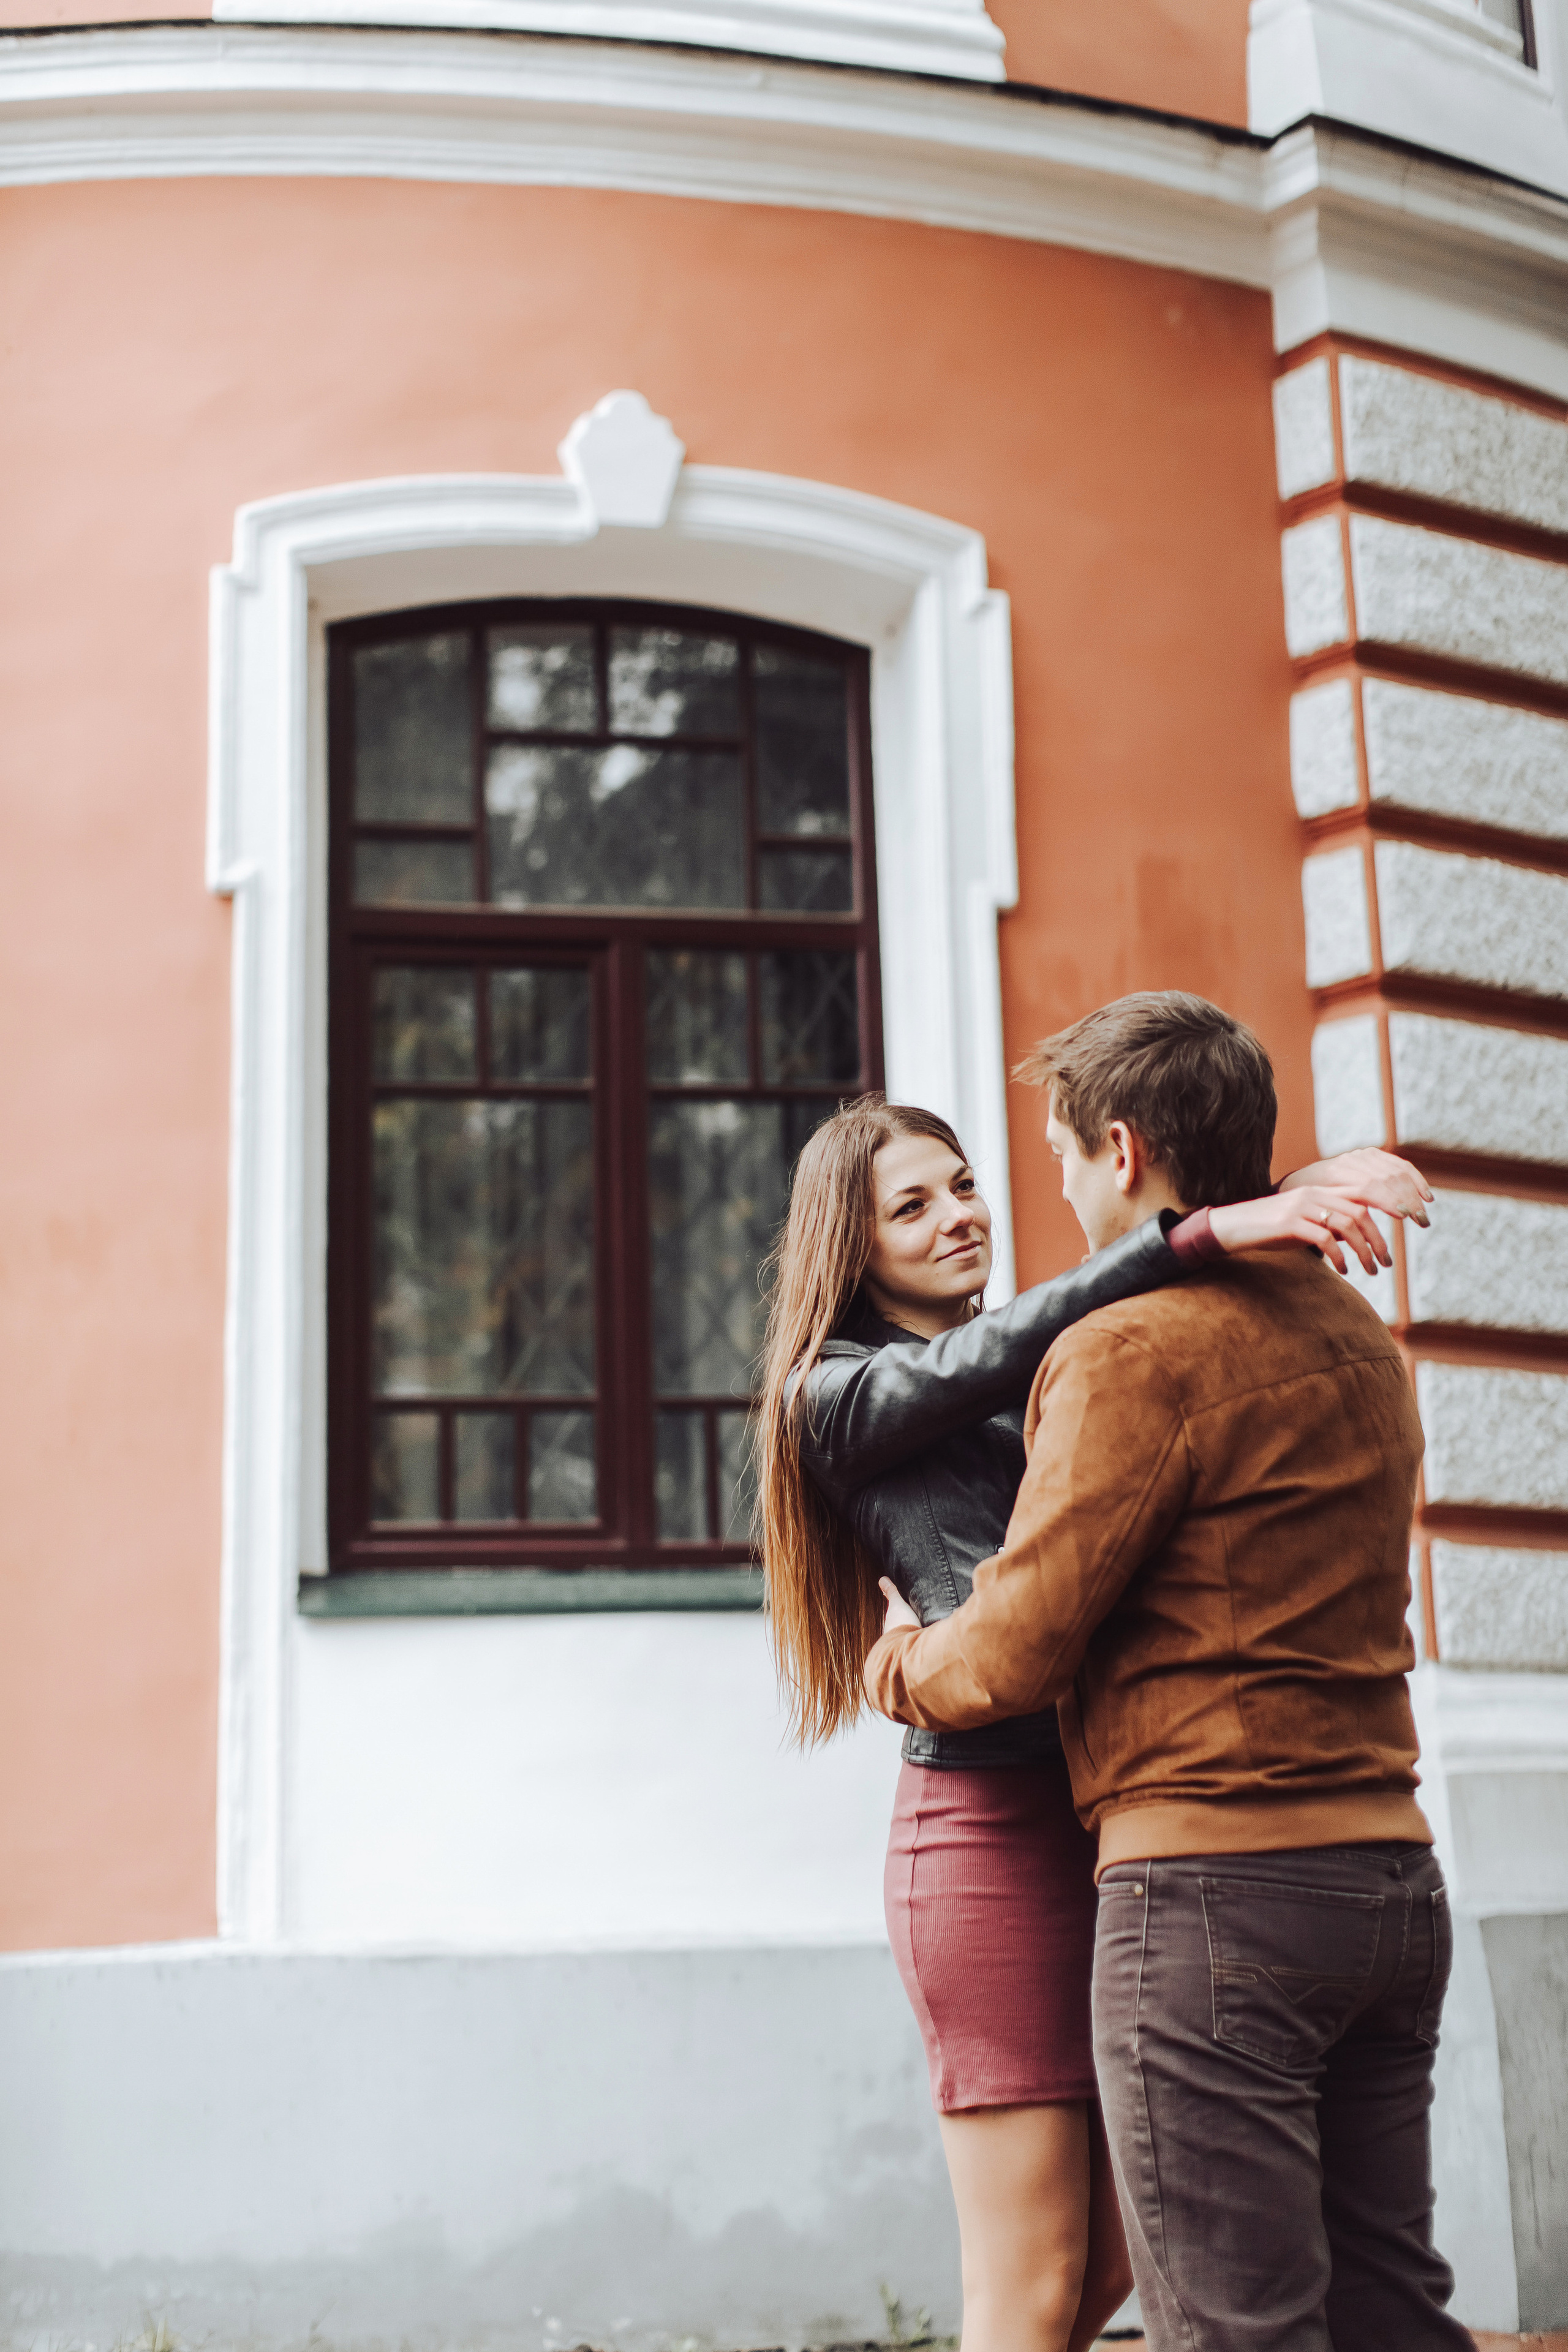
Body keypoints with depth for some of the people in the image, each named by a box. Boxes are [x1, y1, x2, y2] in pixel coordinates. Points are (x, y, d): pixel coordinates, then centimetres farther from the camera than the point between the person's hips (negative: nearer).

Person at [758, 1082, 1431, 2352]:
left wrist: (1310, 1190, -9)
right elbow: (997, 1352, -15)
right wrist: (1205, 1231, -23)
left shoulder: (1049, 1379, 19)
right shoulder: (841, 1398, 1)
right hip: (995, 1820, -6)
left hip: (1115, 1817, 6)